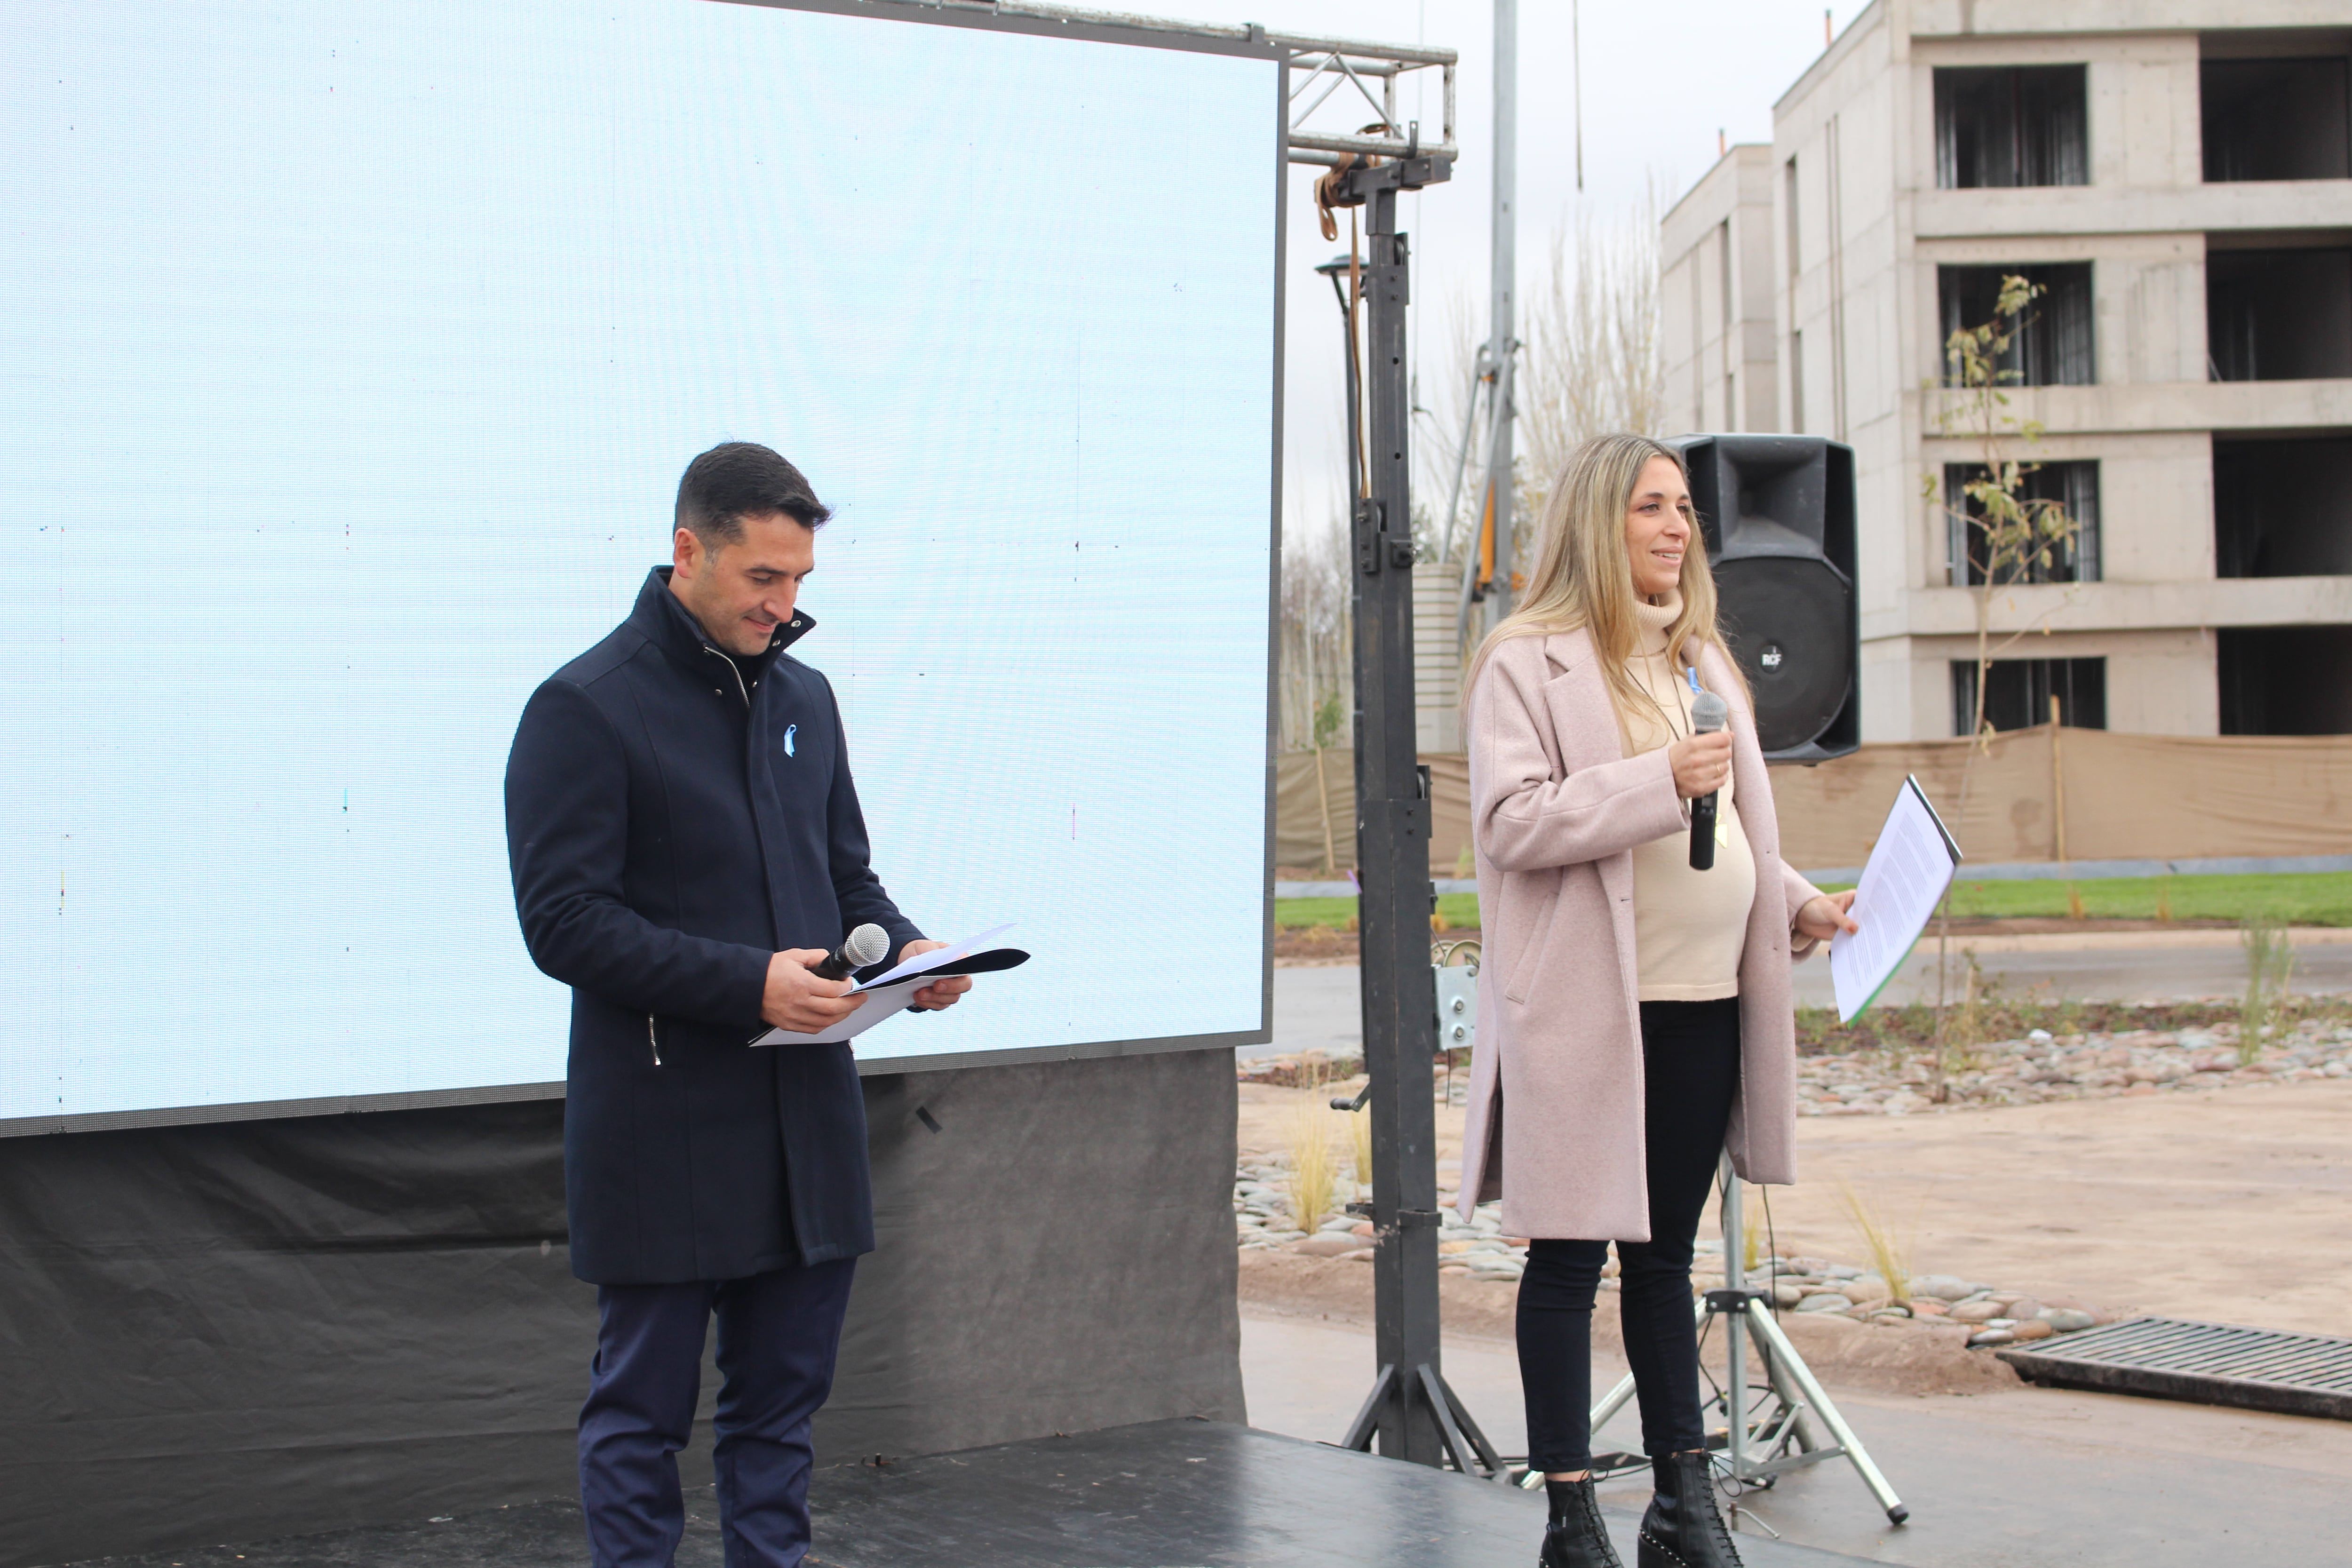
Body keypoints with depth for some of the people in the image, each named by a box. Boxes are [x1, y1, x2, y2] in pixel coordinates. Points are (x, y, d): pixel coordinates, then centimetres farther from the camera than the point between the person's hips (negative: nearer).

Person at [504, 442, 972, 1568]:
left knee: (781, 1402, 13)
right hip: (660, 1139, -6)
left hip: (808, 1117, 6)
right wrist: (748, 981, -22)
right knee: (642, 1413, 4)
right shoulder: (585, 707, -8)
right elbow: (564, 922, -15)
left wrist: (903, 949, 0)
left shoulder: (804, 698, 13)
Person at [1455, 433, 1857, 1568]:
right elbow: (1508, 821, -16)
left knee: (1665, 1253, 15)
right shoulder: (1527, 662, -6)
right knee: (1570, 1258, 0)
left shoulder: (1701, 659, 18)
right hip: (1588, 1009, -7)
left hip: (1703, 1005, 7)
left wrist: (1795, 903, 10)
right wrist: (1660, 781, -21)